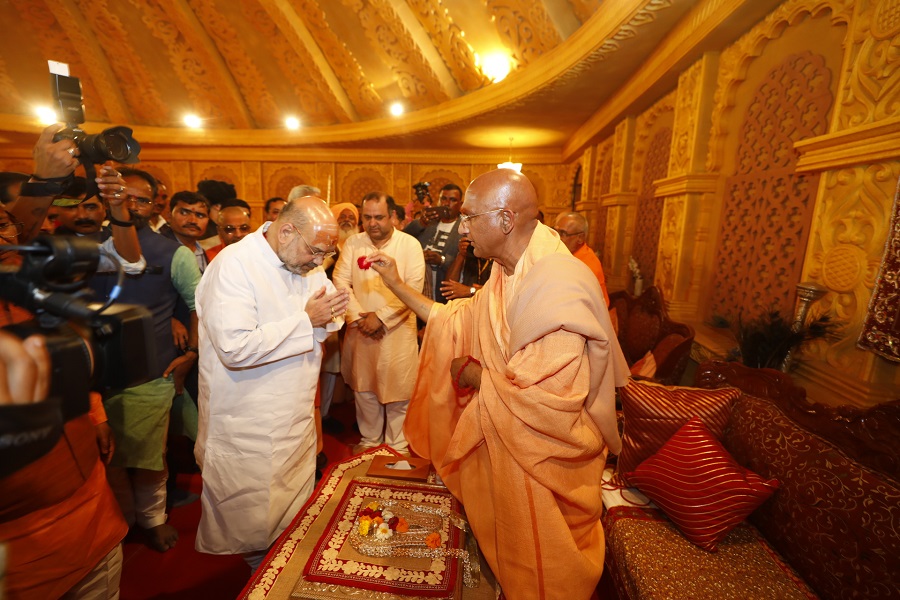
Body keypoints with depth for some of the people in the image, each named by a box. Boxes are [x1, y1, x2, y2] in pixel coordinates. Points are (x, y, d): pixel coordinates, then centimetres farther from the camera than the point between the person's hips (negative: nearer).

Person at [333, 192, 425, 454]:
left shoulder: (410, 244, -5)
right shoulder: (353, 243, 4)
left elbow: (414, 287, -13)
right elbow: (340, 281, 0)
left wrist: (381, 317, -16)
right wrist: (359, 316, -12)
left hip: (397, 330, -3)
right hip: (360, 331, 3)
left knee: (397, 390, 6)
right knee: (363, 388, 15)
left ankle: (397, 444, 26)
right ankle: (370, 439, 36)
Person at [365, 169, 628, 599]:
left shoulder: (558, 284, -32)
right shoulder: (507, 271, -1)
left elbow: (544, 399, -34)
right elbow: (461, 325, 5)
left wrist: (473, 375, -17)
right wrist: (397, 285, 4)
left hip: (540, 464, -8)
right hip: (501, 444, 8)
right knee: (505, 551, 31)